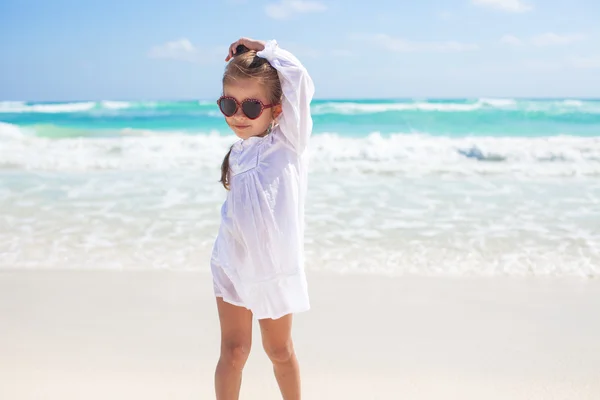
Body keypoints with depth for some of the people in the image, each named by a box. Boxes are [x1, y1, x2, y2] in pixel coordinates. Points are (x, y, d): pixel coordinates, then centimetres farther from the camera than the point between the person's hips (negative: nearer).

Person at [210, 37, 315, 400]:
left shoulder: (288, 143, -14)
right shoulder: (240, 151, 1)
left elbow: (298, 80, -28)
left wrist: (264, 49, -16)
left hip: (274, 266, -3)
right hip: (233, 265, 3)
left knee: (280, 350, 14)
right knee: (233, 350, 2)